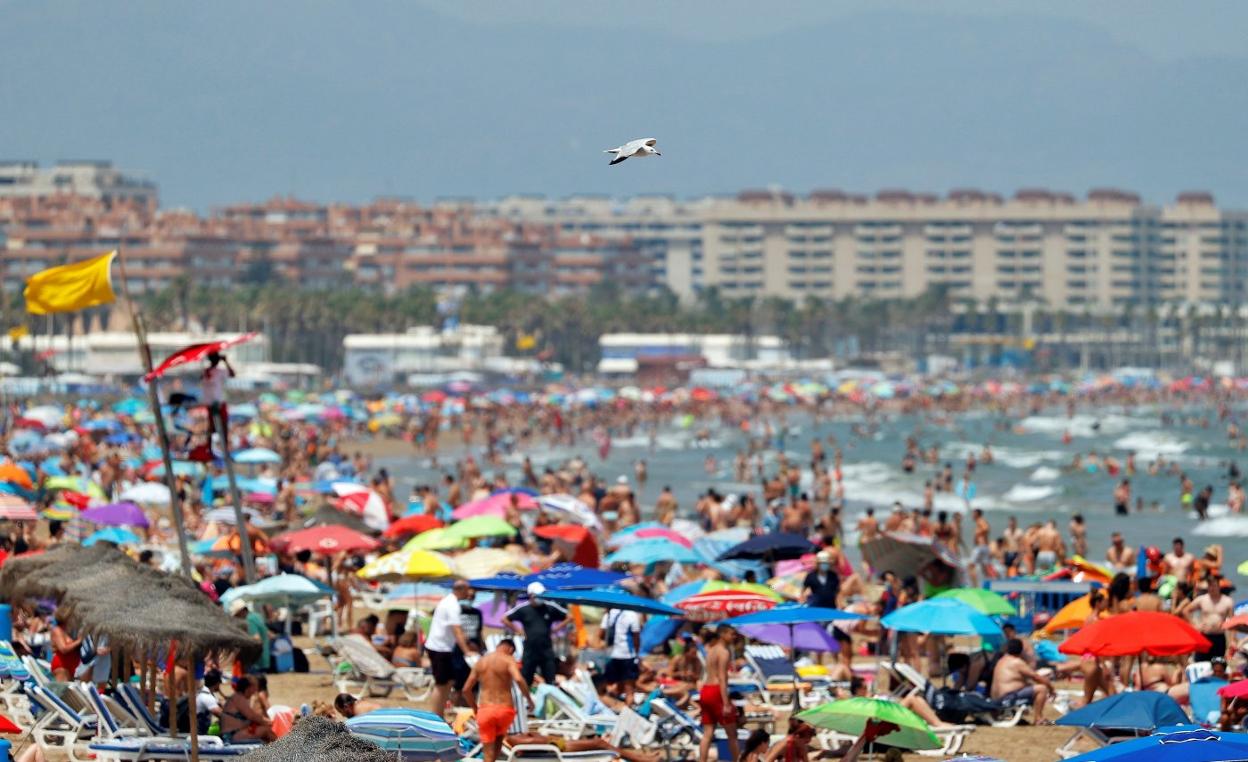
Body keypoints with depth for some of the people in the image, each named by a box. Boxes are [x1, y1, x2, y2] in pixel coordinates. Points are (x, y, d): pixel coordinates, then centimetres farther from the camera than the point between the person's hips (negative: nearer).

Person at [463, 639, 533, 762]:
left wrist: (475, 708, 24)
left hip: (485, 710, 2)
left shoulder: (480, 661, 11)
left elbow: (466, 689, 12)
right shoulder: (508, 660, -3)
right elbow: (518, 679, -22)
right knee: (499, 737, 29)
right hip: (505, 709, -2)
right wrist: (529, 699, -10)